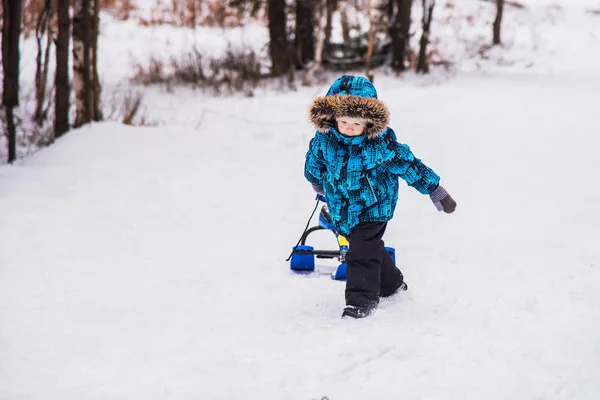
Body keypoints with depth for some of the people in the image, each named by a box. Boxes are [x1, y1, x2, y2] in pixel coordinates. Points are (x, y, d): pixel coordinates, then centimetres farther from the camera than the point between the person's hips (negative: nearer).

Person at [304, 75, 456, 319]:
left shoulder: (381, 143, -24)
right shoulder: (324, 138, -15)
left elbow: (408, 164, -14)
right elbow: (314, 160, 9)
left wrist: (435, 191, -7)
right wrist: (317, 182, 29)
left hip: (373, 206, -5)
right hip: (341, 209, 5)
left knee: (362, 251, -13)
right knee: (370, 247, 19)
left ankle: (362, 299, -5)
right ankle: (391, 284, 41)